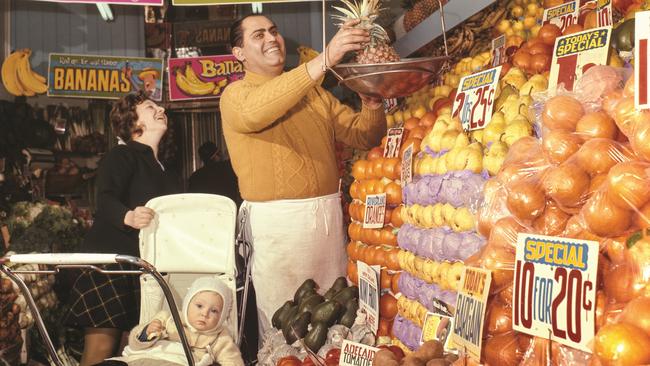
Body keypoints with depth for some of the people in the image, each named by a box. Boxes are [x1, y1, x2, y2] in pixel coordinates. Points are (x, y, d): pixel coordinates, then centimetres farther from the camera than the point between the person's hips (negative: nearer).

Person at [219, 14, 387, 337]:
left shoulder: (313, 92, 18)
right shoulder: (235, 94, 0)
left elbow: (363, 135, 16)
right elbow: (255, 111, -25)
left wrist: (372, 103, -8)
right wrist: (324, 60, -32)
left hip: (329, 215, 5)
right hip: (277, 222, -5)